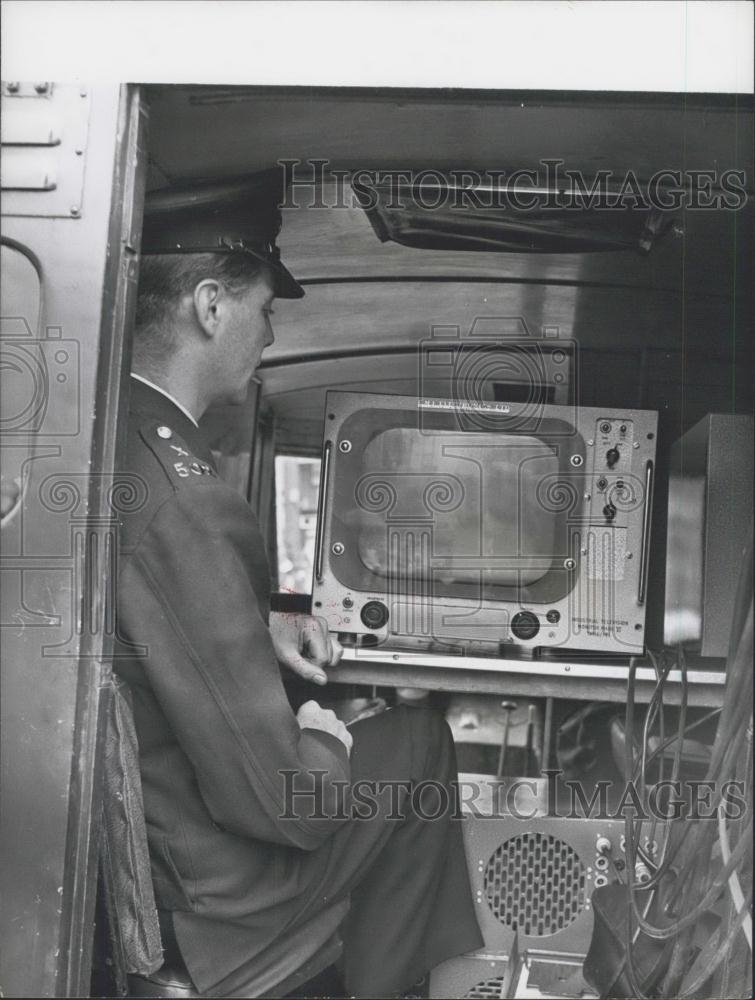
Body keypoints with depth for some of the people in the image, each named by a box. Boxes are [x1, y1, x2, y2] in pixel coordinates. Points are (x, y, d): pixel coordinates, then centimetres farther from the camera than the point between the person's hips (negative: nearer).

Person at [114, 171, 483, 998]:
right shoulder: (178, 506, -34)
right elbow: (272, 799, -28)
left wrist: (258, 626, 4)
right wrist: (320, 744, -8)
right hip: (186, 889, -8)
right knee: (420, 740, 11)